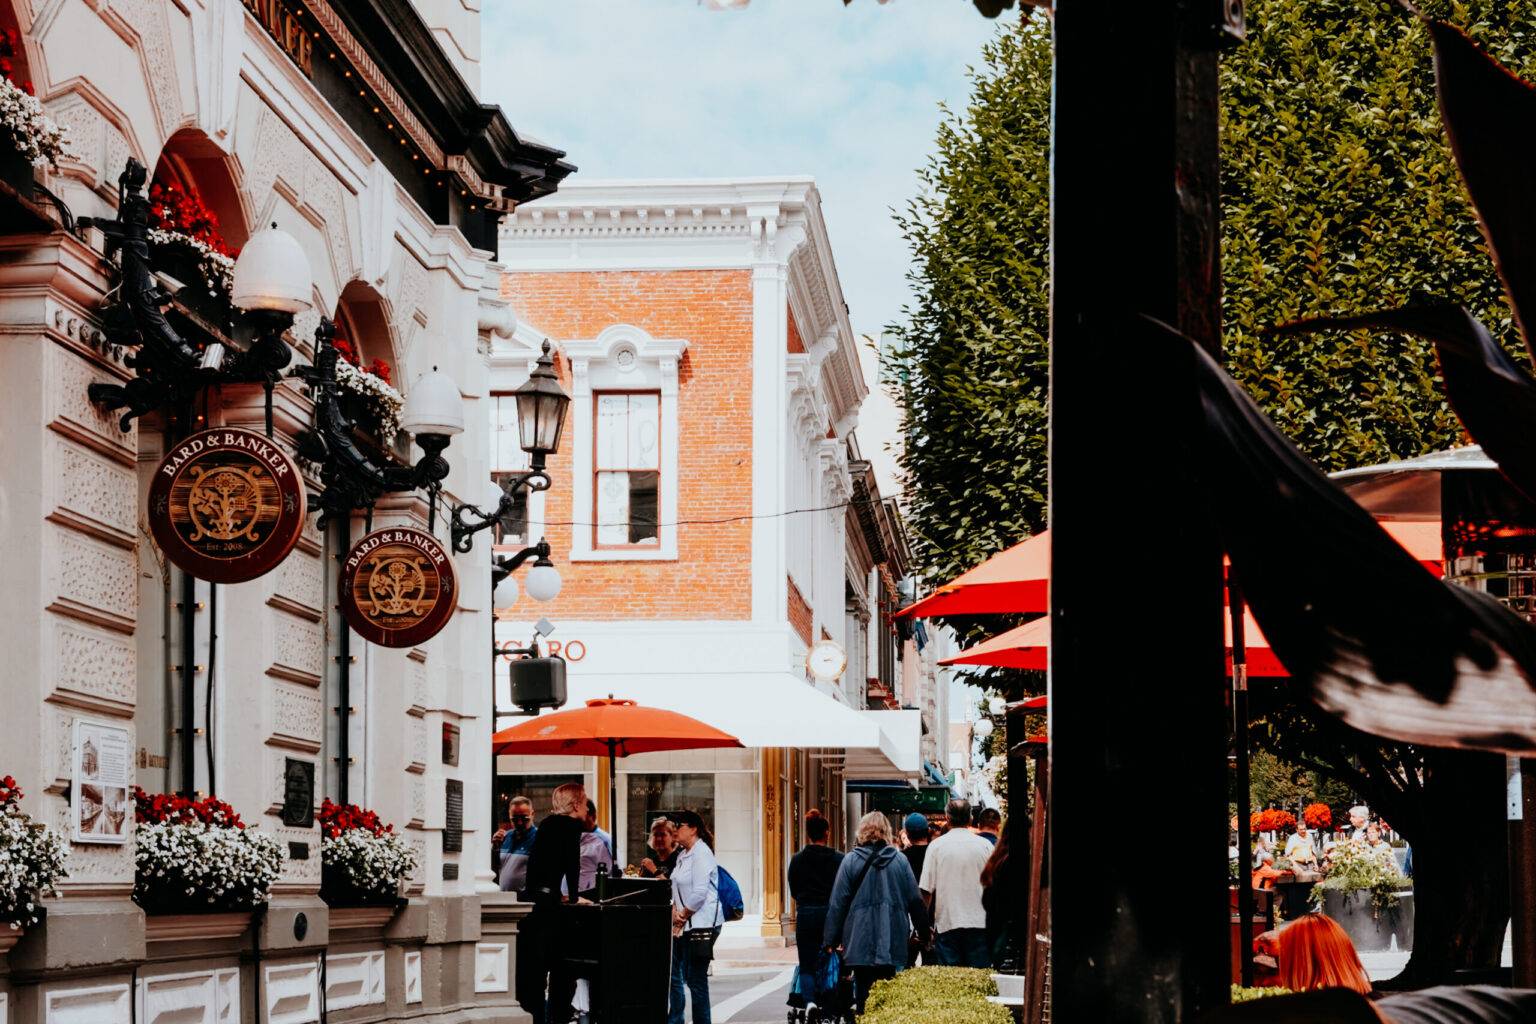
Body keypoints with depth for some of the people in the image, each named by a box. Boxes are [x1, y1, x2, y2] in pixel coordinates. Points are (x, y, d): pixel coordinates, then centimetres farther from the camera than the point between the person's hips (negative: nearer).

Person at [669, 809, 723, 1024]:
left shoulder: (701, 853, -12)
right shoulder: (682, 855, 16)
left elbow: (699, 893, -19)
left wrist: (683, 917, -9)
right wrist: (675, 911, 2)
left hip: (702, 924, -9)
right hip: (685, 925, 9)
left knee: (696, 979, -5)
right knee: (674, 974, 11)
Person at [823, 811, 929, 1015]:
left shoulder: (850, 861, -2)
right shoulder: (900, 860, 2)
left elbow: (837, 904, -1)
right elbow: (915, 900, 7)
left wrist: (831, 939, 4)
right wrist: (923, 932, 17)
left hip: (861, 942, -1)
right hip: (893, 942, 1)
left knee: (863, 993, 3)